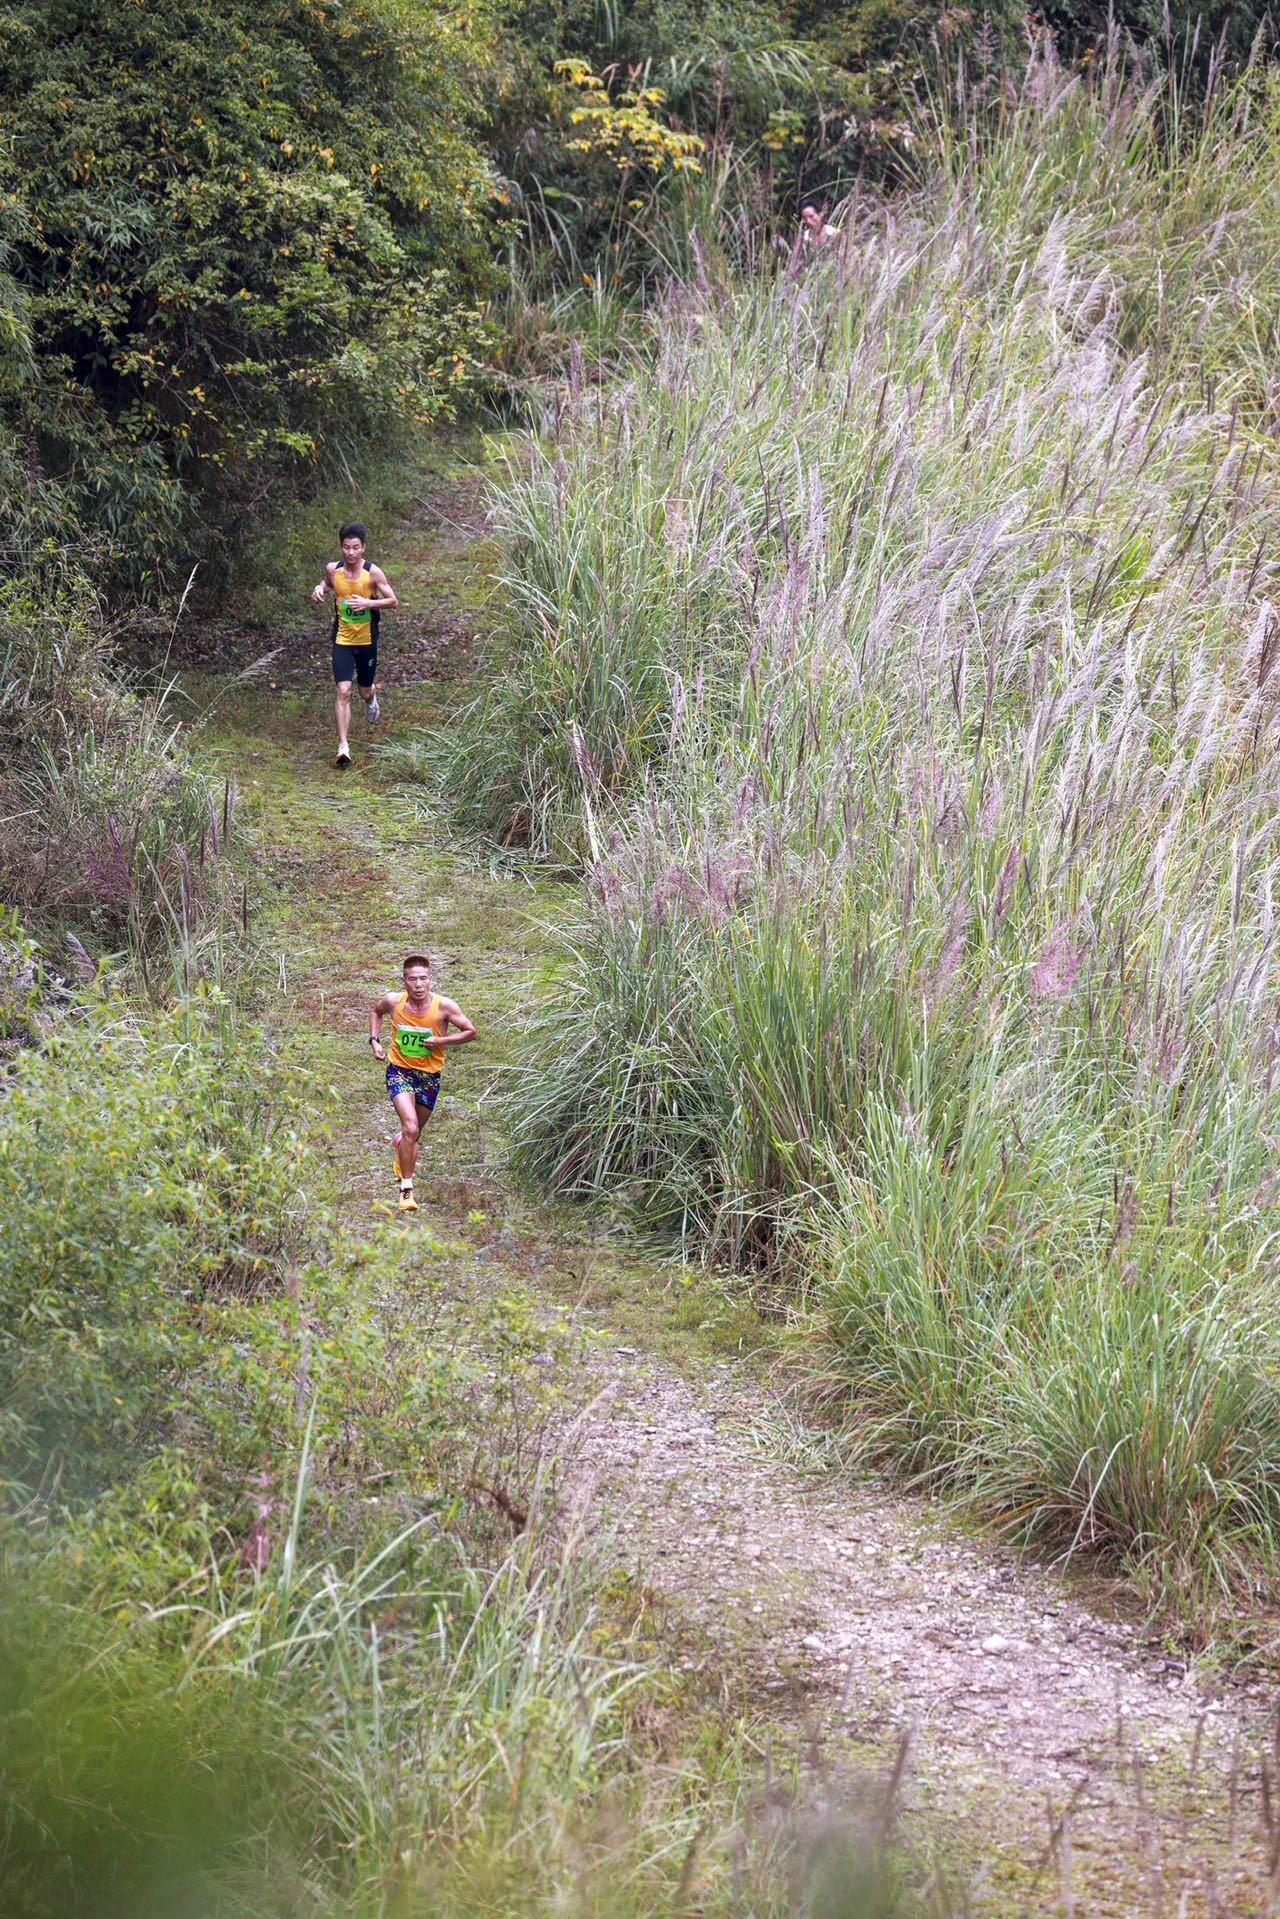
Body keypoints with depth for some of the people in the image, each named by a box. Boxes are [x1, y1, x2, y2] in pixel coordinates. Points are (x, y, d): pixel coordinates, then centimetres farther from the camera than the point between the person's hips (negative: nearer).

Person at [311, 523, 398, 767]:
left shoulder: (373, 573, -12)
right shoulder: (333, 569, -5)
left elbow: (393, 601, -6)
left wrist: (367, 603, -22)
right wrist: (319, 589, -5)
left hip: (367, 640, 0)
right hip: (342, 640, 0)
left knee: (365, 692, 16)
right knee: (343, 691, -14)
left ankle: (372, 696, 56)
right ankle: (343, 746, -15)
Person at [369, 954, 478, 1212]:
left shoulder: (443, 1006, -15)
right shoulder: (393, 1002, -10)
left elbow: (471, 1033, -6)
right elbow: (376, 1011, 15)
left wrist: (441, 1041, -19)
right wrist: (374, 1040, 2)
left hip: (429, 1075, 2)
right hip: (399, 1071, -2)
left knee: (414, 1133, 17)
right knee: (411, 1126, -23)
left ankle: (401, 1143, 56)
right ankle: (406, 1189, -16)